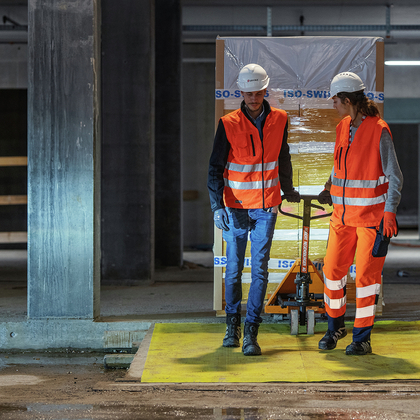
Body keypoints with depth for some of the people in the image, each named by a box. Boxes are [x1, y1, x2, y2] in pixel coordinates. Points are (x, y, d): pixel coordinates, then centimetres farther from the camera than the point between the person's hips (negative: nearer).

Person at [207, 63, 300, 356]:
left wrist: (288, 190, 30)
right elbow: (216, 168, -6)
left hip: (266, 207, 1)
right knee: (234, 269, 6)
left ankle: (251, 332, -5)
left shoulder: (279, 120, 1)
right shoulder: (228, 124, -7)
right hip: (236, 207, -1)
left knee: (260, 269, -6)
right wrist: (217, 207, -15)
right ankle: (232, 325, 24)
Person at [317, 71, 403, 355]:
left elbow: (394, 177, -11)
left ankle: (362, 338, 8)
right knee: (333, 269, 6)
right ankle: (335, 326, 24)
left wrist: (389, 213, -18)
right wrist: (329, 191, 20)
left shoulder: (379, 131, -12)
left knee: (366, 275, -2)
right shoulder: (343, 128, 8)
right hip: (343, 214, 6)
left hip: (372, 215, -6)